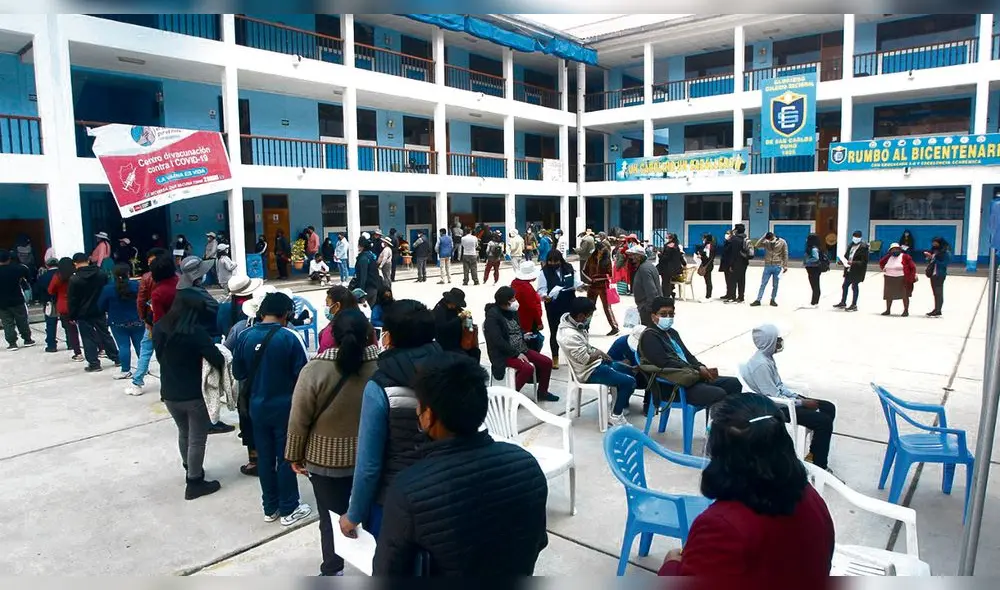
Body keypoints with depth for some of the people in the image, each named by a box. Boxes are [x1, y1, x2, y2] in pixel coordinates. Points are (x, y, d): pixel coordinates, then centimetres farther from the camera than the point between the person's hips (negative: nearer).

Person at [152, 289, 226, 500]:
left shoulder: (159, 328, -1)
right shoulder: (195, 331, -19)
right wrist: (220, 363, -1)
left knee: (184, 433, 26)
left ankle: (190, 469, 43)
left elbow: (161, 356, 12)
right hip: (195, 394, -6)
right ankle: (194, 482, 15)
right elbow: (217, 360, -22)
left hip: (169, 393, 6)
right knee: (197, 438, 7)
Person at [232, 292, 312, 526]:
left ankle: (270, 507, 28)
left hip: (257, 406, 4)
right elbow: (303, 374, -14)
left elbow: (238, 373, 5)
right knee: (286, 458, 8)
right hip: (285, 407, -4)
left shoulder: (245, 336, -5)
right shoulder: (290, 337, -18)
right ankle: (289, 509, 20)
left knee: (264, 458, 16)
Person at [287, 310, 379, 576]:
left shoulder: (315, 369, -17)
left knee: (331, 519, 14)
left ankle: (332, 573, 27)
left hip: (327, 459, -2)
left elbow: (299, 419, -10)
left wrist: (295, 455, 2)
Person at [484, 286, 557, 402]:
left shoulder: (512, 312, 7)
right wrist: (516, 354, -21)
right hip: (504, 354, -8)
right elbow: (498, 341, -22)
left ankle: (542, 392, 19)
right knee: (528, 368, -30)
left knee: (547, 362, -1)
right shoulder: (492, 315, -16)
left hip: (520, 350, 8)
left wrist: (523, 350, -1)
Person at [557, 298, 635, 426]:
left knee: (629, 370, 19)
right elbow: (586, 359, -26)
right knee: (629, 381, -15)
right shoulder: (570, 335, -32)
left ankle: (620, 404, 30)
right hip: (589, 372, -10)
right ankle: (615, 416, -1)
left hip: (596, 363, 10)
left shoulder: (572, 323, -1)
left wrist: (599, 352, 0)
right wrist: (598, 352, -7)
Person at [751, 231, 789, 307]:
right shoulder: (766, 242, 2)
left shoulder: (782, 242, -3)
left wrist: (785, 266, -3)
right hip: (768, 266, 1)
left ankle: (773, 300, 20)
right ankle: (758, 300, 3)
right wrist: (764, 236, -15)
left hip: (777, 267, -1)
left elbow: (785, 255, 0)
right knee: (763, 284, 1)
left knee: (775, 285, 8)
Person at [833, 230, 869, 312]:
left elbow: (864, 261, -18)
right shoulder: (851, 245, 9)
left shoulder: (863, 247, -14)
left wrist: (853, 263, -27)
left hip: (857, 271, -8)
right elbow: (846, 255, 17)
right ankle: (843, 303, 26)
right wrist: (843, 260, -1)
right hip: (849, 269, 8)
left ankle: (854, 305, 11)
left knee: (854, 286, 0)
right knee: (845, 285, 13)